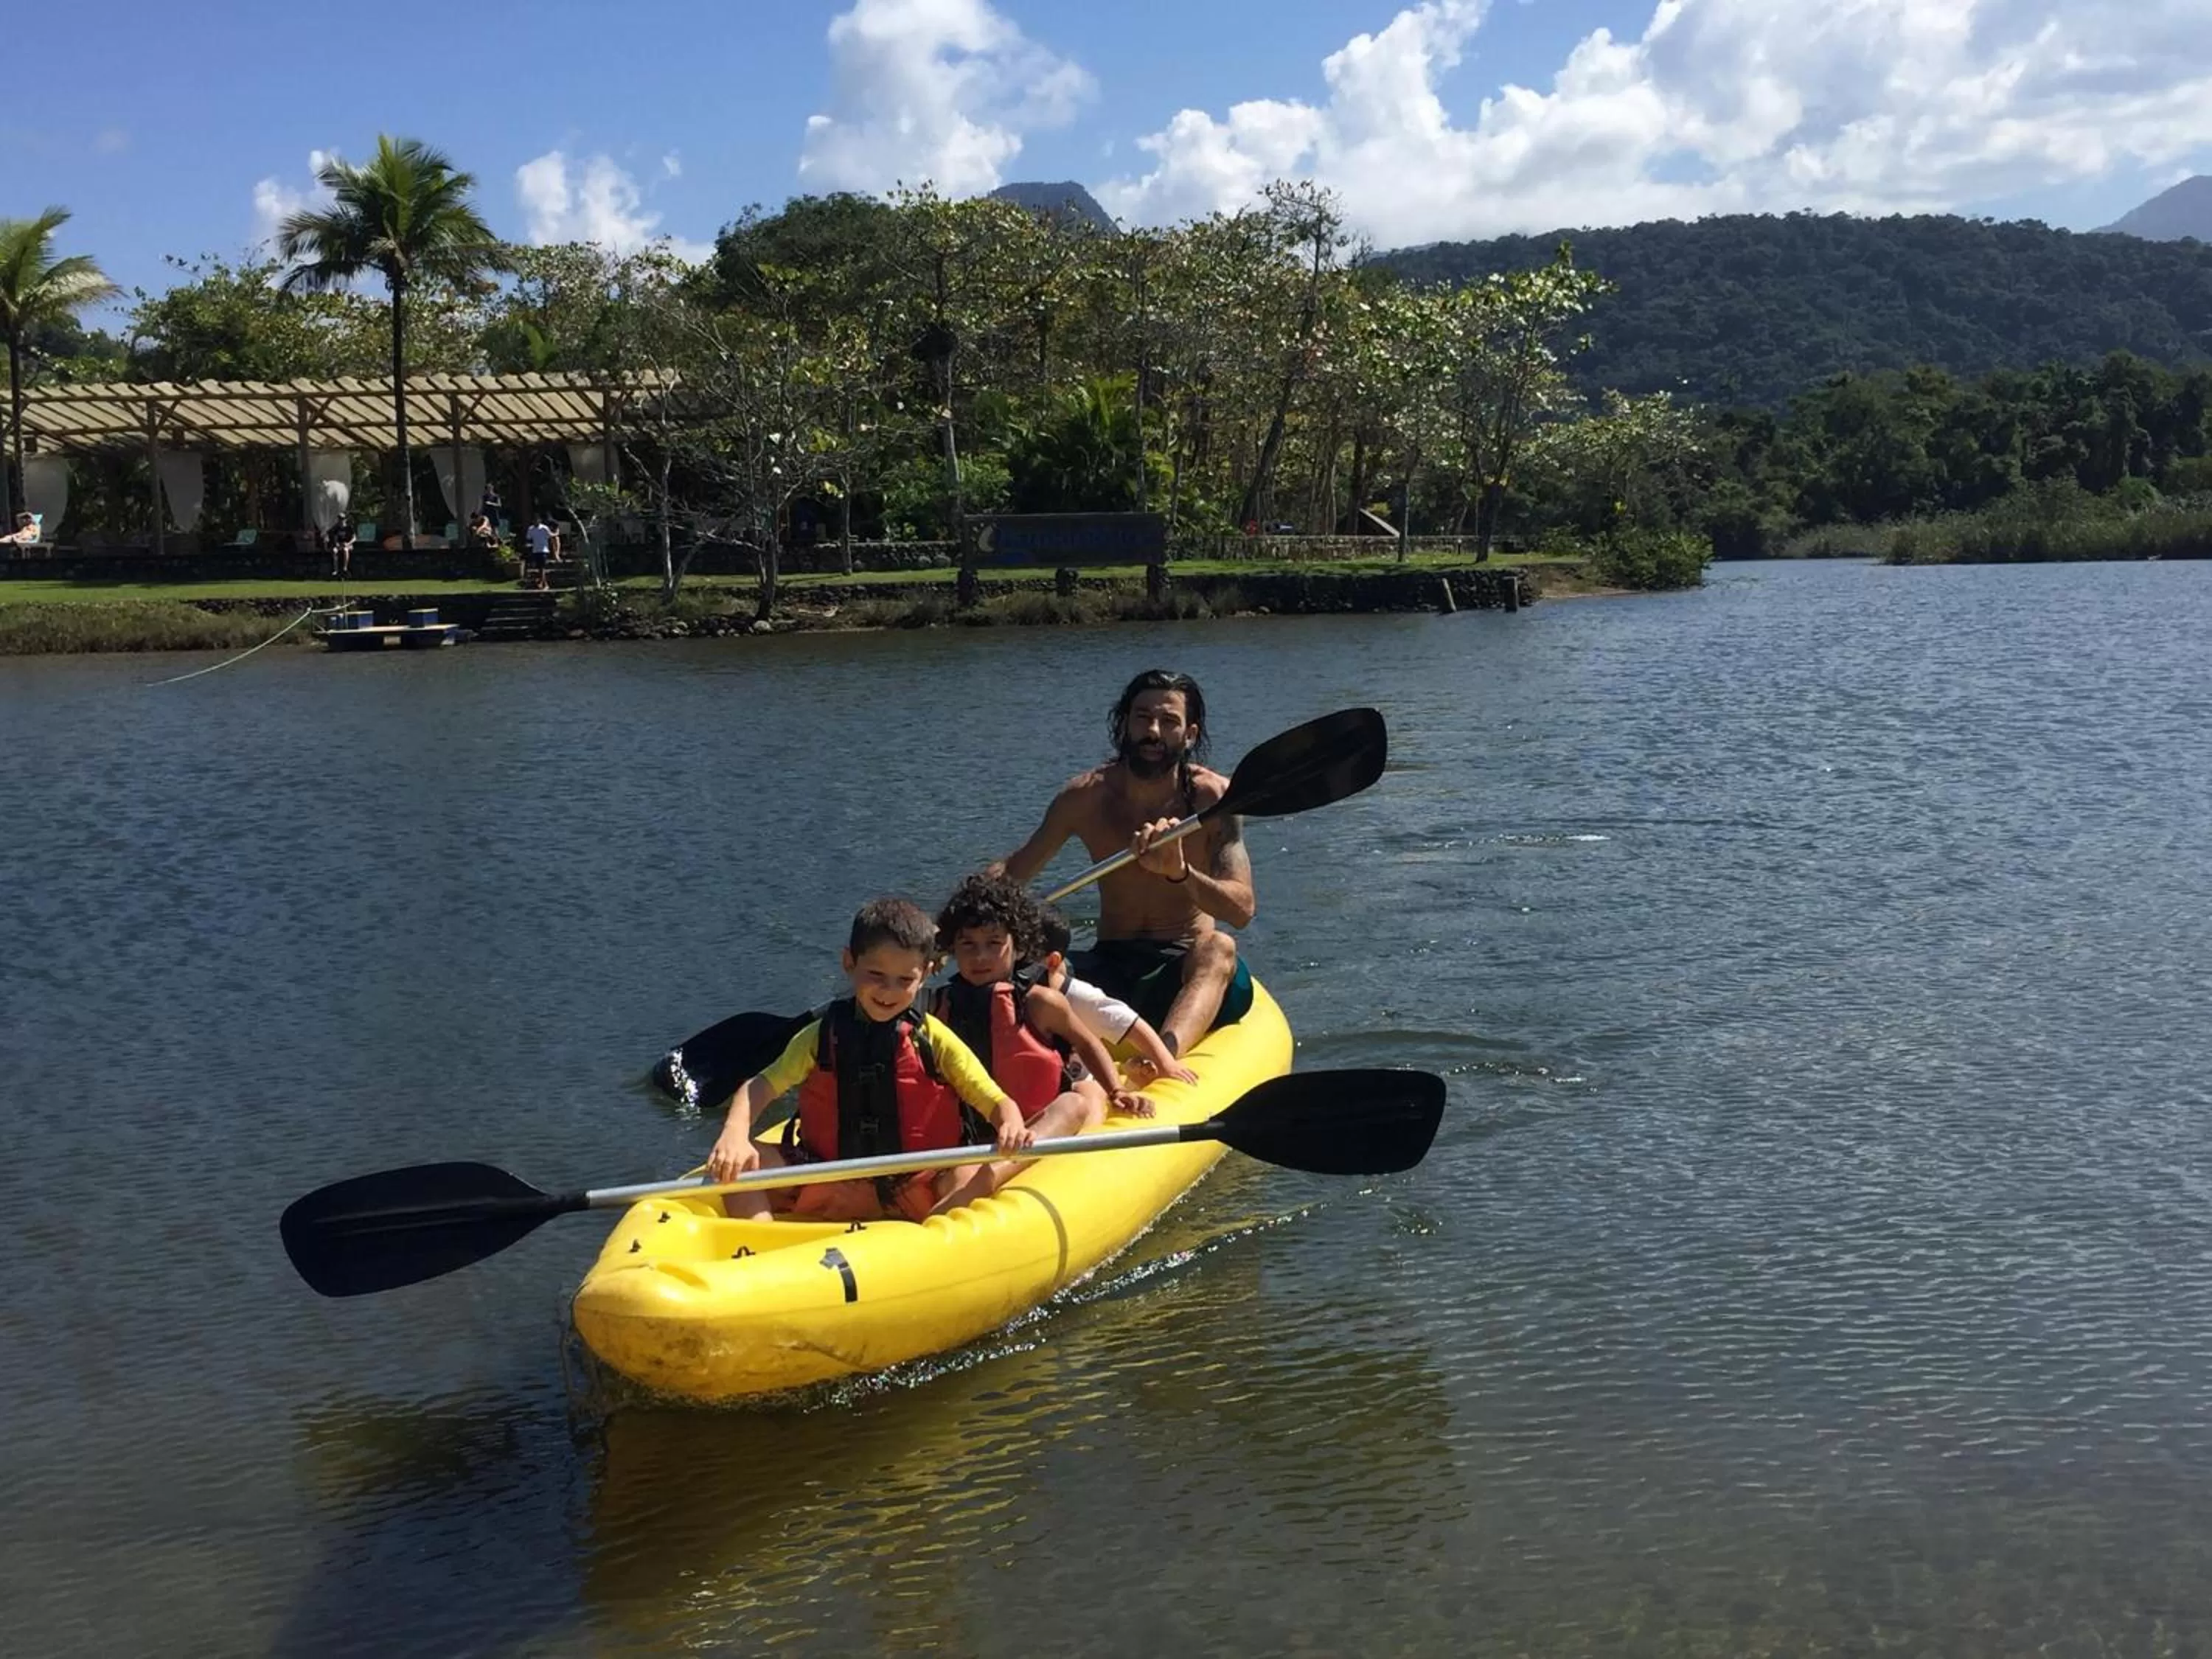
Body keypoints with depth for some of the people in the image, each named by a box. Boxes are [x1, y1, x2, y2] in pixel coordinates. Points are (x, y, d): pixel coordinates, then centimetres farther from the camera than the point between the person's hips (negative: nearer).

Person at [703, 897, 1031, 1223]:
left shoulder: (933, 1038, 2)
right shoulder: (822, 1036, 6)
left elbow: (997, 1102, -1)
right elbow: (760, 1087, -4)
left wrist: (1011, 1126, -26)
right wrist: (734, 1135, -26)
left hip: (914, 1193, -1)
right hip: (826, 1189, 2)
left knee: (974, 1175, -30)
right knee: (736, 1162, -16)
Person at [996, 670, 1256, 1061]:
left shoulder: (1213, 796, -7)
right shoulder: (1087, 795, 0)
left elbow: (1242, 910, -17)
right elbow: (1014, 870, 11)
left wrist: (1180, 873, -36)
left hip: (1188, 973, -3)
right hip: (1110, 969, 3)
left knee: (1219, 948, -36)